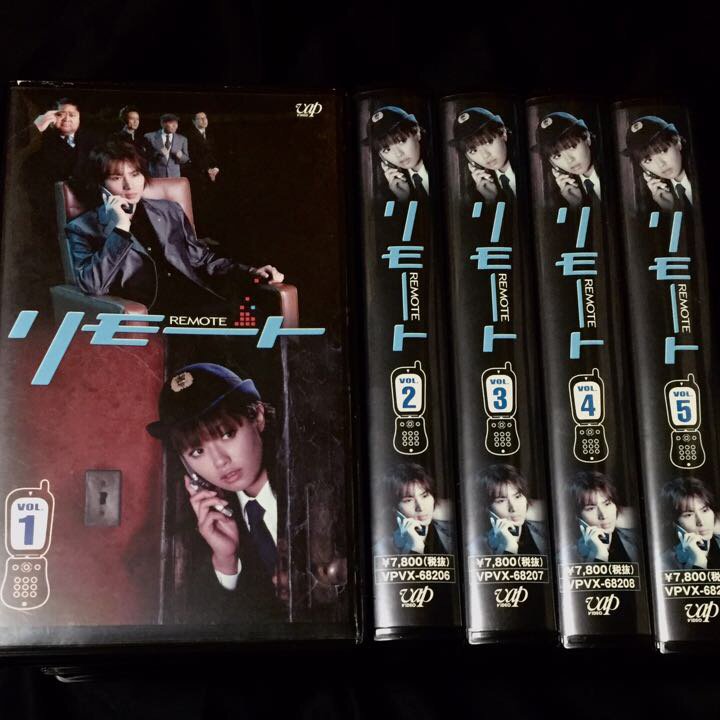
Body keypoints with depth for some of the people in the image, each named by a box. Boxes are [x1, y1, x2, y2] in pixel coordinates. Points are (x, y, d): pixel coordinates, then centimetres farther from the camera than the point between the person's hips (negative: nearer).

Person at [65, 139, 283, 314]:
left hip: (199, 305, 5)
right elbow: (93, 285, -6)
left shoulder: (169, 211, 24)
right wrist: (120, 227, -8)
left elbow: (202, 259, 29)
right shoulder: (83, 228, 10)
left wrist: (249, 273, 12)